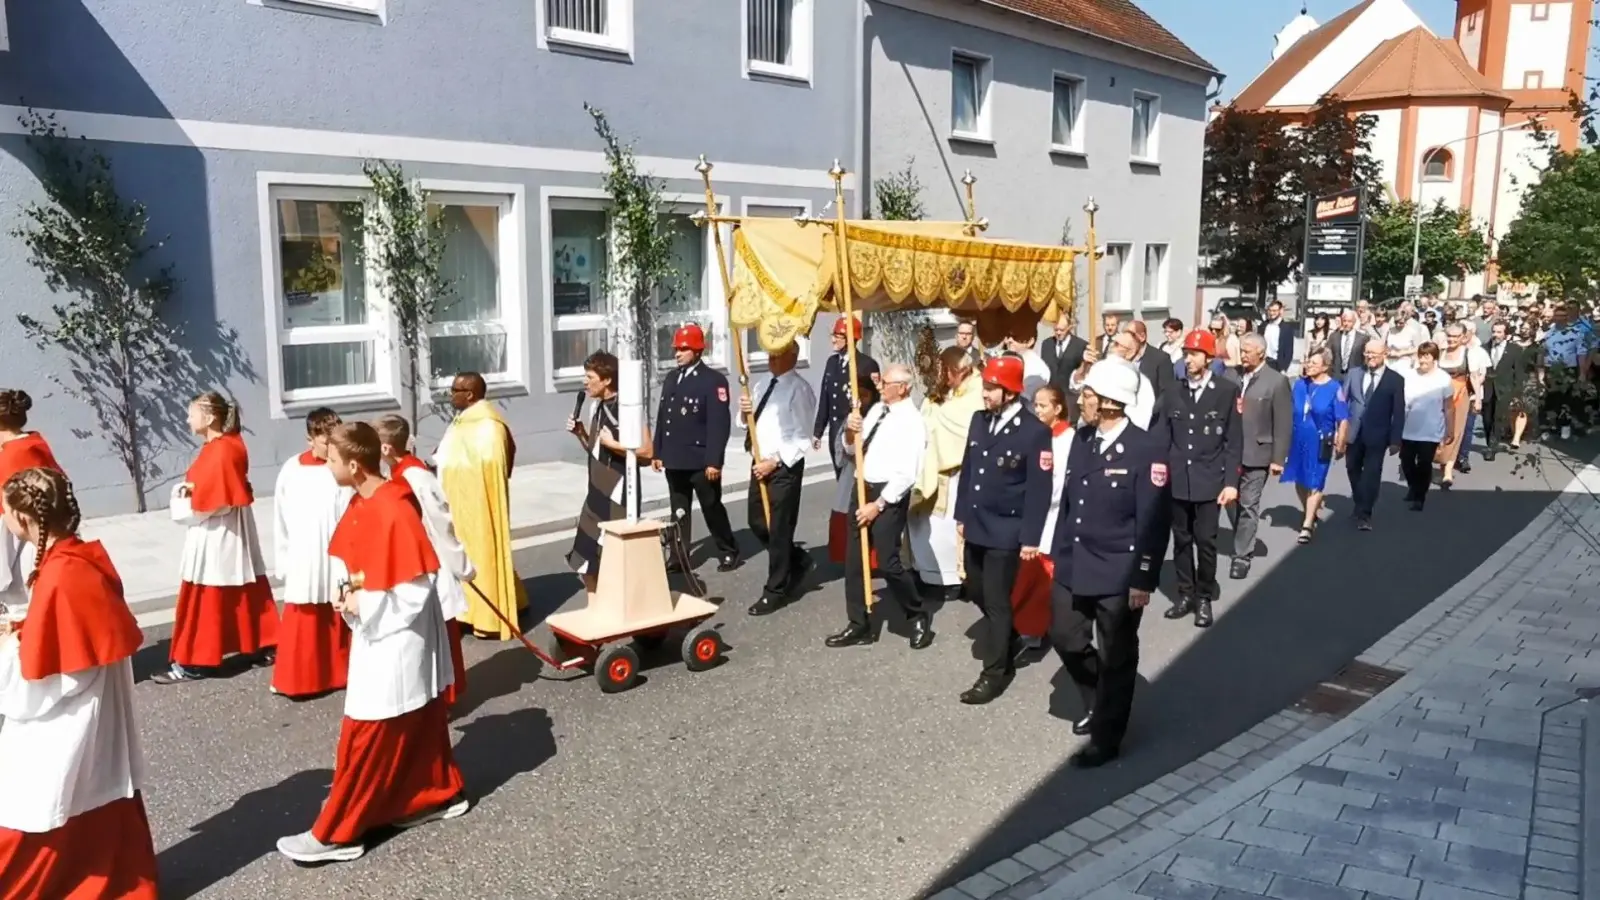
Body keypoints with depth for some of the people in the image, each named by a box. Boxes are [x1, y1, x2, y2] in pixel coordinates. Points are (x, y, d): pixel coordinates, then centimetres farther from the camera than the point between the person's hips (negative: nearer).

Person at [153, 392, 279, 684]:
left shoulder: (220, 452, -21)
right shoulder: (227, 445, 10)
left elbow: (213, 502, -23)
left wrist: (182, 506, -9)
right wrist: (188, 489, 0)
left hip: (217, 537, -10)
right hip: (227, 534, 10)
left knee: (207, 600, -1)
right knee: (242, 593, 14)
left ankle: (193, 662, 7)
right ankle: (262, 647, 20)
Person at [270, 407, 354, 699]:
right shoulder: (291, 471, -2)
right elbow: (281, 521, 5)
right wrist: (283, 562, 6)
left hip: (339, 564, -1)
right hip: (303, 566, 1)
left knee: (339, 624, 11)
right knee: (302, 627, 8)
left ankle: (340, 675, 25)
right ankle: (296, 681, 21)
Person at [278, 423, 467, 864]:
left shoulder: (394, 512, -24)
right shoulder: (362, 504, 5)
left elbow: (419, 583, -24)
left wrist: (363, 605, -16)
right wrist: (353, 593, 0)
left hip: (395, 638, -9)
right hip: (380, 632, 9)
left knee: (367, 735, 1)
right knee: (416, 725, 19)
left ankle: (337, 833, 11)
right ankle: (440, 794, 33)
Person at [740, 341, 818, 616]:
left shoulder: (799, 389, -13)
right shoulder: (764, 384, 12)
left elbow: (801, 436, -16)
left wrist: (775, 462, -18)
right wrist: (745, 412, -4)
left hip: (785, 467, -8)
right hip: (760, 463, 8)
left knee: (779, 530, 1)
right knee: (757, 523, 15)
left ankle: (775, 590, 15)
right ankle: (798, 560, 36)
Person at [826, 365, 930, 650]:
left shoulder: (911, 421, -13)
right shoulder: (876, 409, 11)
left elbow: (906, 474, -17)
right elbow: (851, 450, 16)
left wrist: (879, 505, -17)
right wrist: (850, 432, -6)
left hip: (889, 495, -8)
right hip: (861, 488, 8)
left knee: (887, 563, -7)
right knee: (854, 560, 10)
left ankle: (919, 617, 16)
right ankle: (859, 625, 21)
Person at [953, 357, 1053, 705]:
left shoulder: (1035, 431, -15)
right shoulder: (979, 420, 4)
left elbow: (1039, 489, -14)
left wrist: (1029, 537, -15)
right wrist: (961, 515, 13)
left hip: (1006, 531, -6)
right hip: (975, 526, 6)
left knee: (997, 601, 1)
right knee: (976, 592, 18)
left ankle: (995, 673, 15)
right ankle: (1002, 634, 46)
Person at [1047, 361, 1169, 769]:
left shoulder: (1148, 450, -16)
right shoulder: (1081, 438, 5)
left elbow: (1153, 521, -16)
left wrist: (1144, 579, -16)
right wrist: (1059, 552, 12)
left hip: (1119, 574, -6)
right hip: (1074, 565, 7)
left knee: (1115, 657, 8)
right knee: (1065, 638, 15)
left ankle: (1106, 739, 25)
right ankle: (1100, 703, 41)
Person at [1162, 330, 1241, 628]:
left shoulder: (1227, 390, -3)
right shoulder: (1174, 392, 6)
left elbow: (1234, 440, -4)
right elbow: (1163, 435, 5)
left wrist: (1231, 481, -9)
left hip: (1210, 480, -3)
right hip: (1178, 479, 3)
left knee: (1205, 540, 1)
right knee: (1181, 539, 10)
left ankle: (1205, 597, 16)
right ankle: (1185, 594, 22)